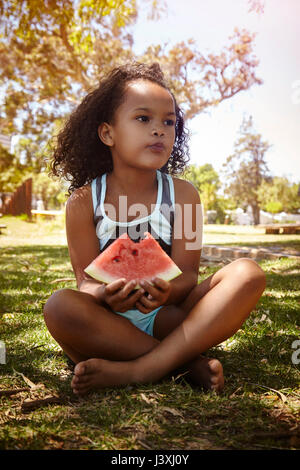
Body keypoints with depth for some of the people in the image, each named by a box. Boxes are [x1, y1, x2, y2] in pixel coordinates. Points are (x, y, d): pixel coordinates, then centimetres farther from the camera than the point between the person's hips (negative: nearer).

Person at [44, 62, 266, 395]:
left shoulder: (183, 195, -2)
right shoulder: (83, 201, -4)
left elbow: (187, 275, -7)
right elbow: (87, 279, -7)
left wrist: (167, 291, -32)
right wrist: (104, 295, -33)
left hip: (167, 317, 2)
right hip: (109, 323, -1)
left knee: (248, 274, -20)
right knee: (60, 307, -33)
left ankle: (137, 370, -28)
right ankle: (190, 363, -22)